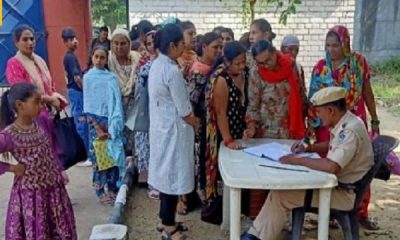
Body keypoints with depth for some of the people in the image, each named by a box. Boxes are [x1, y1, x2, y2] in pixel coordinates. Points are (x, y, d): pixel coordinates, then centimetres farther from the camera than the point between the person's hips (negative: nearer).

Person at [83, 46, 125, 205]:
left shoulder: (112, 78, 2)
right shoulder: (88, 78, -1)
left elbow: (116, 104, -1)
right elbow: (88, 107, -3)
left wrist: (113, 128, -10)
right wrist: (98, 129, -9)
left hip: (111, 124, 2)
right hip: (96, 123, -2)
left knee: (113, 156, 6)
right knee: (99, 158, 3)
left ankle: (113, 189, 20)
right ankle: (101, 192, 15)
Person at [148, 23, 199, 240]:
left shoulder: (156, 65, 6)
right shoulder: (172, 71, -22)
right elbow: (184, 111, -19)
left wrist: (191, 118, 13)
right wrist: (197, 123, 0)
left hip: (160, 126, 9)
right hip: (173, 129, -9)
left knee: (165, 173, 17)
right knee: (173, 175, 1)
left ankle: (166, 220, 31)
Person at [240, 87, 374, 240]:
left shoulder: (351, 130, -26)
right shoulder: (344, 124, 4)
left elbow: (332, 166, -36)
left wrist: (299, 160, -24)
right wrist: (309, 148, 9)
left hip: (345, 192, -9)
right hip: (337, 182, 9)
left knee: (281, 195, -13)